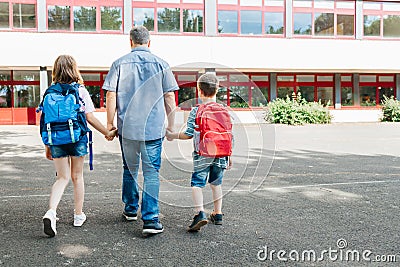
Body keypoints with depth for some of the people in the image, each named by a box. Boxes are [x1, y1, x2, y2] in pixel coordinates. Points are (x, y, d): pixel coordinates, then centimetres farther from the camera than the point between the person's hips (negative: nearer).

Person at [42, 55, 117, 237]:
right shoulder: (81, 90, -4)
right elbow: (90, 118, -7)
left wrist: (47, 145, 11)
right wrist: (107, 132, 3)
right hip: (77, 138, -2)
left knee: (62, 177, 10)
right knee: (77, 177, 13)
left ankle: (51, 212, -11)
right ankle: (79, 215, 23)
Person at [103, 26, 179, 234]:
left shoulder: (120, 64, 2)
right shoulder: (160, 64, 1)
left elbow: (111, 96, -1)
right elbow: (169, 97, 2)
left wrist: (110, 124, 8)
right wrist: (171, 126, 10)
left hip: (127, 127, 1)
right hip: (154, 128, -1)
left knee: (130, 169, 18)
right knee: (151, 172, 1)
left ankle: (131, 209, 32)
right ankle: (151, 220, -5)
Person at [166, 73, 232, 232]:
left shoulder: (196, 111, -8)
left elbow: (189, 134, -9)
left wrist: (173, 135, 8)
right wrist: (229, 156, 16)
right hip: (220, 154, 4)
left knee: (197, 183, 0)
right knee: (216, 183, 18)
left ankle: (200, 212, -18)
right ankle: (218, 214, 25)